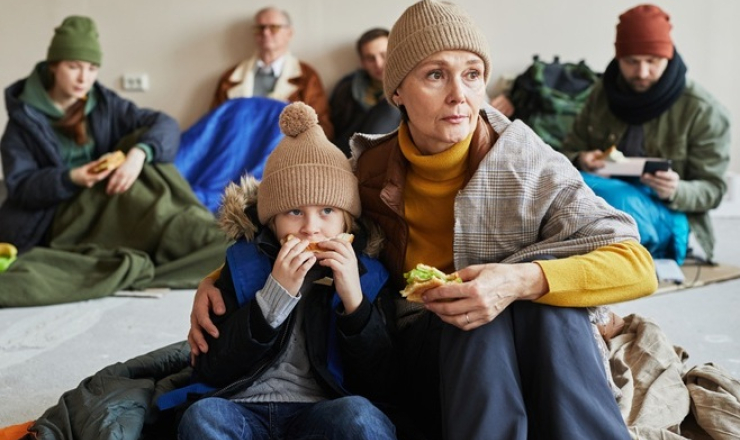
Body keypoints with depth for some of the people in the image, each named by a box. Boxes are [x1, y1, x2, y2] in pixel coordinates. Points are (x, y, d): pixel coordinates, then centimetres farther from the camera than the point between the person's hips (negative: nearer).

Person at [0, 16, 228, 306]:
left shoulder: (104, 103, 5)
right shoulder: (23, 116, -2)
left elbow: (166, 125, -8)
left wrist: (139, 153, -30)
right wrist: (70, 178, -26)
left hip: (105, 210, 2)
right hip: (47, 221, -2)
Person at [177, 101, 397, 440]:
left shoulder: (365, 275, 7)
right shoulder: (242, 264, 7)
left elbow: (378, 386, 1)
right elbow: (210, 370, -1)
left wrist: (354, 299, -12)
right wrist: (275, 294, -12)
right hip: (245, 411, 2)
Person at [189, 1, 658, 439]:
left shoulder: (526, 163, -10)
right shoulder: (369, 171, -4)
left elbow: (637, 267, -17)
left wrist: (524, 281, -34)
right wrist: (217, 281, -8)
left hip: (539, 363, 0)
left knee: (546, 279, -31)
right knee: (478, 324, -32)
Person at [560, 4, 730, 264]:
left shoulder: (704, 112, -4)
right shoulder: (603, 94, 7)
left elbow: (712, 189, -2)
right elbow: (569, 152, 14)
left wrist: (676, 191, -25)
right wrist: (581, 162, -12)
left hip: (669, 217, -3)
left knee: (623, 201, -38)